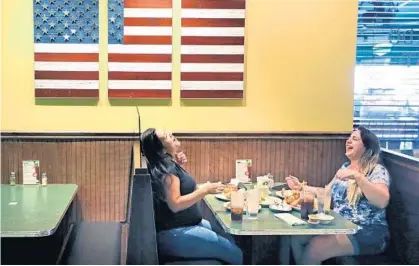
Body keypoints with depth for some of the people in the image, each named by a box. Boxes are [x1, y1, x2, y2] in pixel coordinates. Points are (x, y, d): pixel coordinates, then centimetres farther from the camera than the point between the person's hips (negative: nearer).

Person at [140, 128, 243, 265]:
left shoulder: (168, 163, 9)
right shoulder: (166, 167, -20)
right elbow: (175, 204, -26)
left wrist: (178, 165, 9)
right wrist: (205, 190, -25)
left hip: (185, 224, 11)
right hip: (174, 234, -11)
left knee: (230, 240, 16)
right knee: (235, 254, -13)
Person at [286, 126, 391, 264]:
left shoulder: (377, 170, -9)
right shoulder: (345, 166, 15)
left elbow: (382, 201, -26)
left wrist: (358, 176, -33)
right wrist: (301, 187, 14)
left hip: (367, 232, -7)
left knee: (315, 247, -25)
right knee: (296, 236, -8)